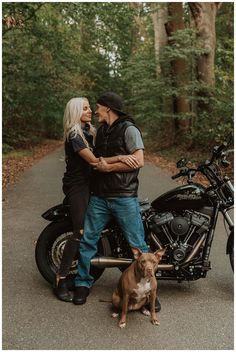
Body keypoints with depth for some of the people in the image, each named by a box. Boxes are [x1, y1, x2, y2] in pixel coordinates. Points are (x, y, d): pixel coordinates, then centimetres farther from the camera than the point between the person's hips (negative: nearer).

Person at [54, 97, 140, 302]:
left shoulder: (90, 131, 12)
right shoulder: (74, 135, -15)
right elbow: (94, 161, -24)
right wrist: (119, 158, -32)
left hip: (88, 183, 9)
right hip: (77, 186, -9)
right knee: (80, 232, -11)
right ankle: (60, 280, -3)